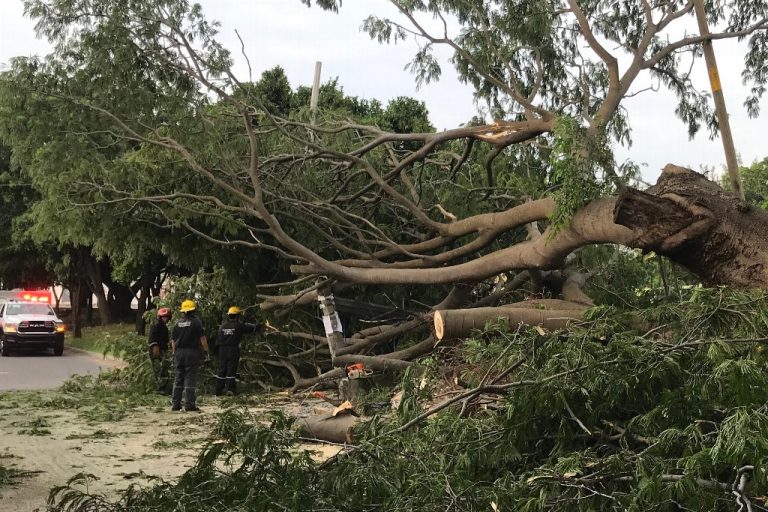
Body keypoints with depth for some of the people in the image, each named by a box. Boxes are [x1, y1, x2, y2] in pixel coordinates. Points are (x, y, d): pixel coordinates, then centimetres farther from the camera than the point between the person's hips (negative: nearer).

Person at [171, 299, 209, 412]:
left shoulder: (178, 323, 8)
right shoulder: (196, 322, -7)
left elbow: (173, 341, 13)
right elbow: (202, 338, -9)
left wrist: (174, 354, 21)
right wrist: (206, 351, -1)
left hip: (179, 352, 5)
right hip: (192, 352, -5)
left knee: (178, 378, 10)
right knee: (190, 378, -4)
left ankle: (175, 404, 11)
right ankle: (189, 405, -6)